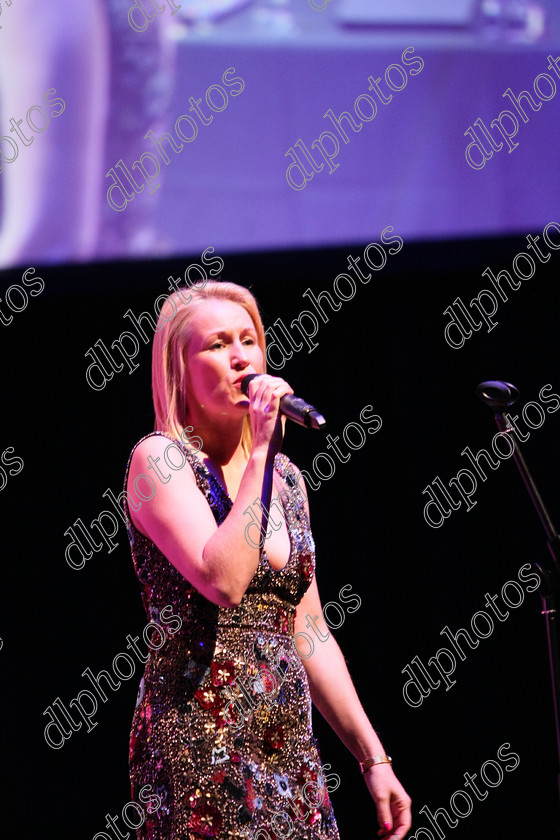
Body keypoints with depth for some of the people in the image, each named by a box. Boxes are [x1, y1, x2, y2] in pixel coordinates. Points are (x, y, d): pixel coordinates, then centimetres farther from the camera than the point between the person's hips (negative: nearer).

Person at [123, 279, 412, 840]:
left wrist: (372, 757, 15)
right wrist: (260, 453, -14)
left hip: (288, 744, 7)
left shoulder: (286, 478, 16)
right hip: (203, 738, -7)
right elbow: (223, 581, -21)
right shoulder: (159, 458, -5)